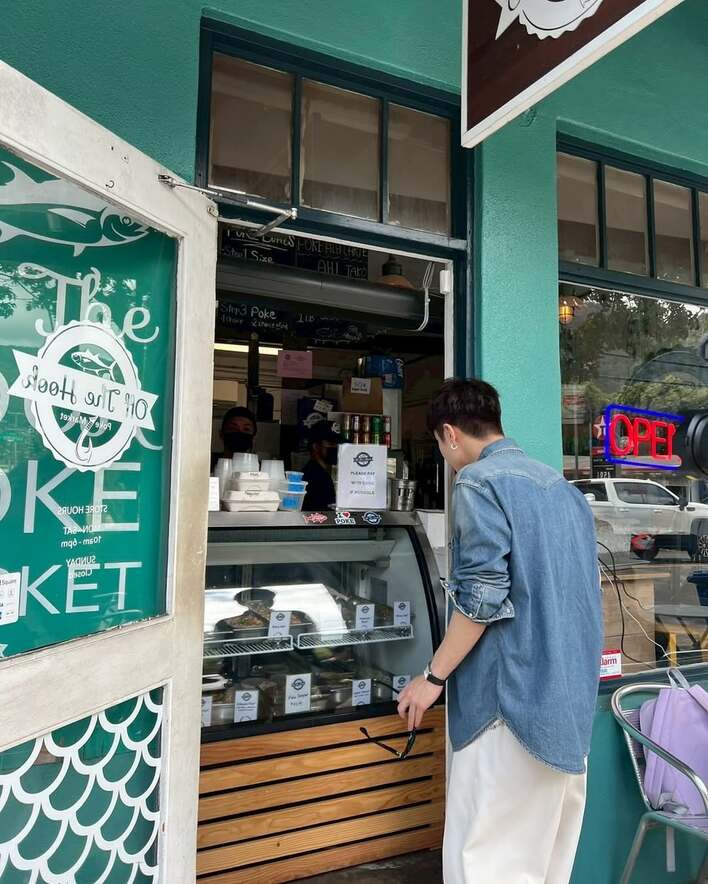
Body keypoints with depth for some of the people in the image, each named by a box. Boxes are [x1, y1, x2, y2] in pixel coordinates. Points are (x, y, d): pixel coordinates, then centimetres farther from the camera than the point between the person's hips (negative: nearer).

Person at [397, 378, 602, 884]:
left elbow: (482, 597, -19)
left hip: (515, 695, -9)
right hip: (572, 697, 9)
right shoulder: (563, 487, 15)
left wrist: (434, 677, -9)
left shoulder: (480, 481, -11)